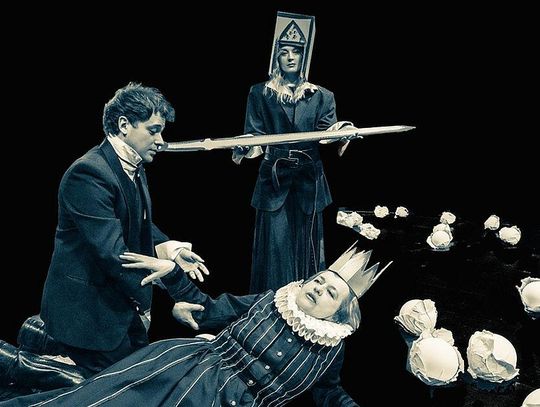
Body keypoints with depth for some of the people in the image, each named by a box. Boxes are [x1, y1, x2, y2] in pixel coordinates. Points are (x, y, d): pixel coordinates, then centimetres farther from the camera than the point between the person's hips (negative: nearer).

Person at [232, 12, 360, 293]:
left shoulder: (321, 97, 8)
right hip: (274, 178, -1)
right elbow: (253, 135, 0)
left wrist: (341, 133, -23)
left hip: (308, 180, 1)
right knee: (275, 247, -2)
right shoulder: (260, 94, 6)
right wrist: (247, 146, -22)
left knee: (306, 246, 6)